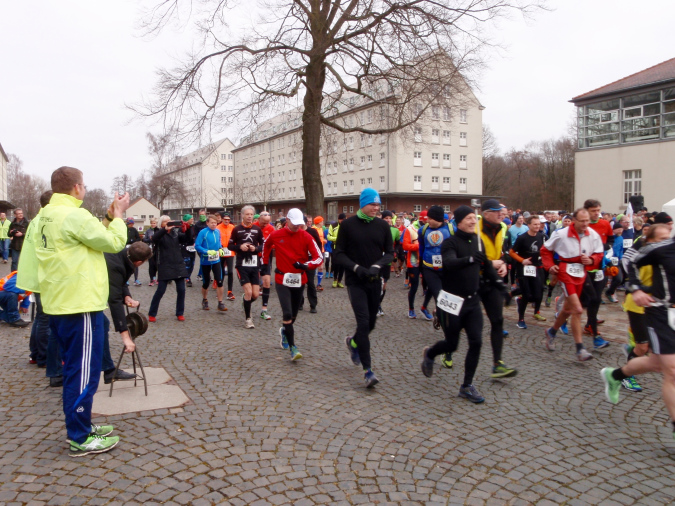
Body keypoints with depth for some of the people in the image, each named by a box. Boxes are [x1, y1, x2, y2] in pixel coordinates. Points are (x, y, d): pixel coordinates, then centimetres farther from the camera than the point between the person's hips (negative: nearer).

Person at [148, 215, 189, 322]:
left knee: (181, 290, 2)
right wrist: (165, 229, -35)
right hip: (165, 266, -3)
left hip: (178, 264, 4)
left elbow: (186, 239, -2)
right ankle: (152, 314, 9)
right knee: (160, 290, -4)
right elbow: (154, 238, -21)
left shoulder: (176, 232, 11)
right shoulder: (160, 233, 1)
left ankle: (180, 313, 14)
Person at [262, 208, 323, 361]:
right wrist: (265, 263, 22)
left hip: (299, 280, 2)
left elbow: (319, 258, -11)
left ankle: (285, 331, 47)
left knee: (293, 314, 16)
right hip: (282, 280, -2)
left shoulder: (306, 237, -8)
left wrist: (306, 265, -27)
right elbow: (266, 246, 19)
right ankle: (292, 347, -6)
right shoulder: (276, 235, -4)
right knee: (287, 313, -14)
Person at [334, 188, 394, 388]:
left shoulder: (382, 225, 3)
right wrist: (356, 268, -18)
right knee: (363, 322, -14)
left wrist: (377, 266, -13)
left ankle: (353, 342, 46)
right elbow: (339, 253, -3)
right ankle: (368, 370, -7)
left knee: (370, 323, 13)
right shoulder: (348, 225, -5)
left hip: (375, 281, 4)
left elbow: (390, 253, 6)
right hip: (355, 281, -4)